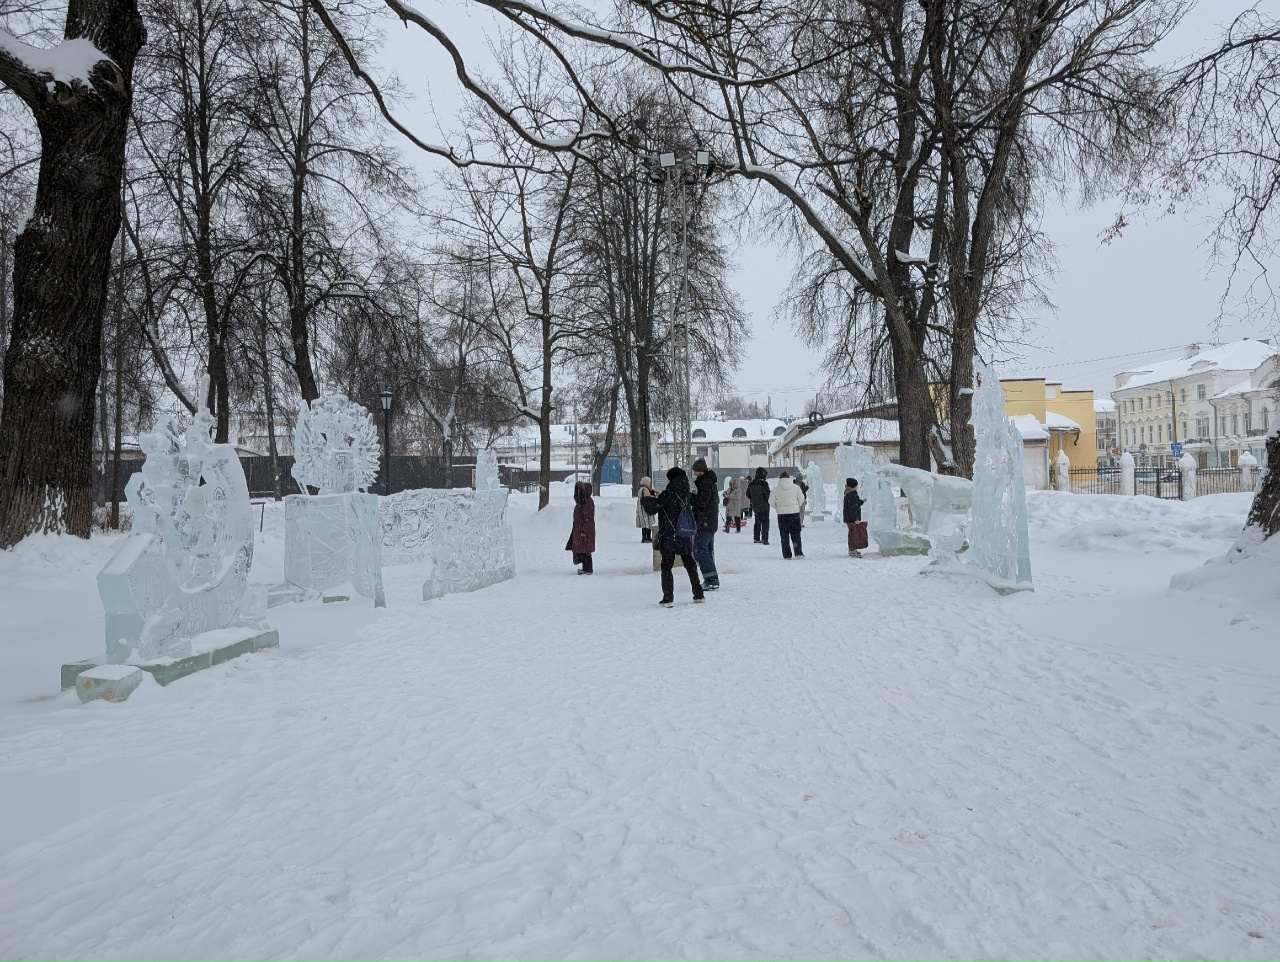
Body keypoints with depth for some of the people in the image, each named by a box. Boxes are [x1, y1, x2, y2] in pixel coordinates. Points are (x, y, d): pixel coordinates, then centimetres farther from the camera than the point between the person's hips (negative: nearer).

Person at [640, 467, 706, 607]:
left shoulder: (667, 494, -16)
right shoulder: (684, 494, 5)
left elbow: (652, 509, -13)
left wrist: (648, 497, 5)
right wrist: (656, 496, 18)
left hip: (669, 537, -6)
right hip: (685, 536, 6)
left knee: (666, 566, 4)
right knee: (690, 564, 16)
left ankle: (668, 598, -1)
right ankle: (699, 595, 19)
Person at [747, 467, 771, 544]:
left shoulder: (751, 484, 4)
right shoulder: (764, 483, -16)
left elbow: (748, 494, 12)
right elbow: (767, 494, -17)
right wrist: (769, 501, 3)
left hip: (755, 506, 6)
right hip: (764, 506, -6)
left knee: (757, 522, 16)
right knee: (765, 522, -1)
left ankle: (757, 539, 18)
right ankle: (764, 539, -7)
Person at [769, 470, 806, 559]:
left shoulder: (776, 489, -2)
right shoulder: (795, 487, -1)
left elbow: (771, 501, -1)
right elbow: (802, 499, 4)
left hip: (782, 514, 0)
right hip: (794, 512, 0)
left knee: (784, 535, 6)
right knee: (796, 534, 9)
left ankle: (787, 555, 5)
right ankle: (798, 553, 0)